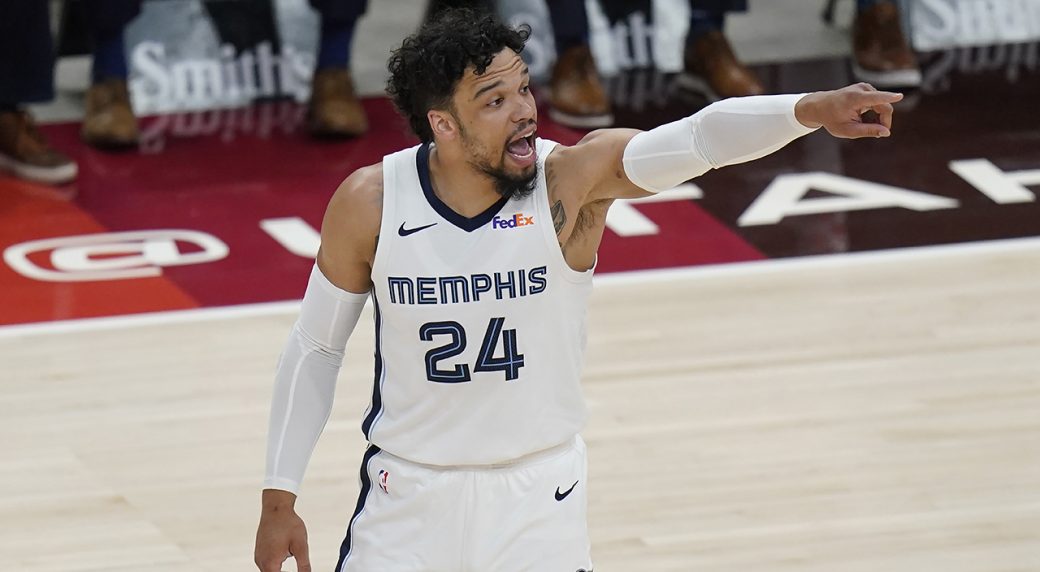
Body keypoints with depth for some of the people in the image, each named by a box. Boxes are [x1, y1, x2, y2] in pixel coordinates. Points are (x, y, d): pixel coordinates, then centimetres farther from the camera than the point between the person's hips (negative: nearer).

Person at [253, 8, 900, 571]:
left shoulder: (572, 178, -18)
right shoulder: (368, 204, -14)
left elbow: (696, 139, -36)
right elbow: (316, 348, -1)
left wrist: (810, 109, -54)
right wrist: (279, 499, 1)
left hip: (537, 496, 0)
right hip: (408, 493, 0)